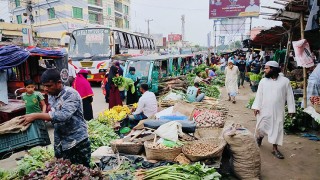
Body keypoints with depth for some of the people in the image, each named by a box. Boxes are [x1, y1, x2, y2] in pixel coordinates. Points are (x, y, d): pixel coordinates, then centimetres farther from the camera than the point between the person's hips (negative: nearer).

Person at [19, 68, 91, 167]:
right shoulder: (51, 96, 6)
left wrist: (36, 116, -28)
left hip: (79, 142, -6)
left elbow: (64, 115, -31)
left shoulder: (71, 94, -17)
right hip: (62, 144, 7)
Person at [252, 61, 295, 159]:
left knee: (277, 129, 5)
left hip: (278, 111, 0)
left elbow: (289, 96, 1)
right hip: (264, 110, 1)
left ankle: (275, 149, 19)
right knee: (261, 127, 7)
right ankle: (259, 137, 40)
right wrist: (256, 107, -9)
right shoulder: (263, 81, -1)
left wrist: (291, 109, 0)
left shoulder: (285, 81, -3)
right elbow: (259, 95, -1)